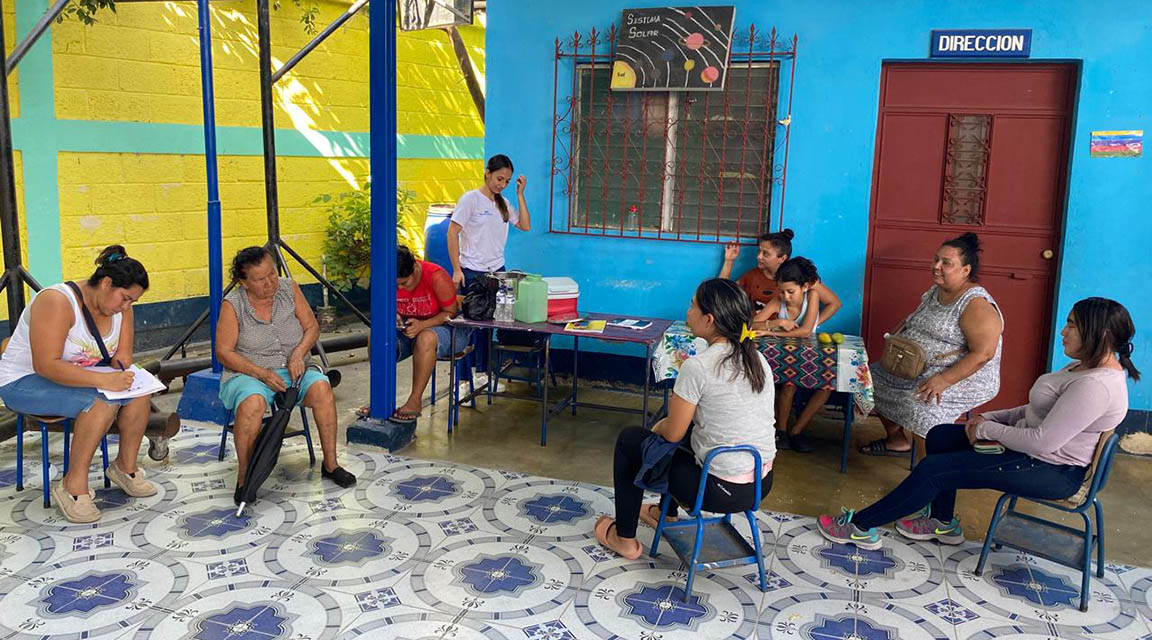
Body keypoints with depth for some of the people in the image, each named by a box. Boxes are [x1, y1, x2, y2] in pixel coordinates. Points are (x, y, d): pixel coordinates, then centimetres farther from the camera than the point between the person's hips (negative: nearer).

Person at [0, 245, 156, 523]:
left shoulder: (120, 308, -3)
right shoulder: (57, 302, -27)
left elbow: (122, 356, 1)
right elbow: (46, 365, -34)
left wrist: (121, 366, -23)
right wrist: (102, 380, -41)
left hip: (78, 377, 8)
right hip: (24, 383, -7)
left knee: (140, 393, -15)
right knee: (102, 402, -32)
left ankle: (126, 466, 2)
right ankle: (73, 486, -22)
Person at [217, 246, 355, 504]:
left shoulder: (289, 289, 1)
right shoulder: (232, 304, -8)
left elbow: (312, 327, 5)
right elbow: (224, 352, -9)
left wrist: (298, 353, -15)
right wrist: (262, 374, -20)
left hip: (292, 370, 3)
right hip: (248, 374, -3)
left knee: (321, 387, -27)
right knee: (252, 402, -37)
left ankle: (330, 464, -16)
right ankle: (244, 476, -21)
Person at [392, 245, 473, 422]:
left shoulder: (436, 277, -22)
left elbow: (451, 312, -16)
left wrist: (422, 325, -30)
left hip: (444, 327, -5)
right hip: (408, 328, 5)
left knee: (425, 339, -41)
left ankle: (415, 401, -30)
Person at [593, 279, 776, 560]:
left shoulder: (697, 367, -21)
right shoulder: (757, 360, 1)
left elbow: (672, 433, -11)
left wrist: (658, 426, 10)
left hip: (722, 490, -7)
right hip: (762, 483, 7)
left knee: (630, 439, 13)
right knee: (688, 430, 33)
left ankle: (624, 539, 26)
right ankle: (666, 513, 51)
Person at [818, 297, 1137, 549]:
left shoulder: (1095, 385, -27)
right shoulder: (1087, 366, 6)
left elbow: (1043, 441, -29)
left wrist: (987, 430, -15)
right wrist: (990, 418, 3)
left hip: (1052, 471, -10)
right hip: (1033, 447, 10)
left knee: (934, 469, -13)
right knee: (940, 436, 10)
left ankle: (861, 526, -3)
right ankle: (943, 523, 19)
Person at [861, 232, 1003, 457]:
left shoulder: (976, 304, -19)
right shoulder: (935, 292, 9)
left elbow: (983, 354, -25)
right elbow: (911, 322, 23)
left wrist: (944, 380, -32)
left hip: (964, 377, -10)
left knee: (919, 403, -35)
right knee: (875, 378, 11)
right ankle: (897, 440, 25)